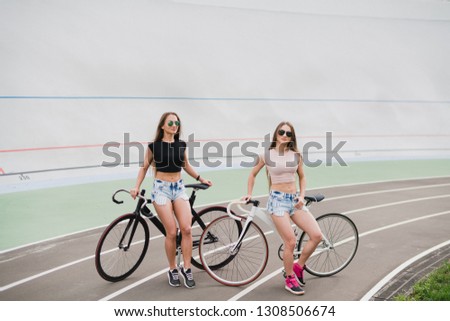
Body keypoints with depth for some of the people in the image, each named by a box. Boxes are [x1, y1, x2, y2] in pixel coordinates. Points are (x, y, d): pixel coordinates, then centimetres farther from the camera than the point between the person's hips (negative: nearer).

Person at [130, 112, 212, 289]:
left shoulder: (181, 145, 6)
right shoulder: (154, 146, -3)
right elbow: (144, 167, 6)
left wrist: (201, 179, 18)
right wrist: (136, 187, -3)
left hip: (179, 188, 3)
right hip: (161, 188, -3)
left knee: (186, 229, -11)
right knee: (171, 232, -9)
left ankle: (186, 269, 1)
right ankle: (172, 270, 9)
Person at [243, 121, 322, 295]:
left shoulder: (296, 155, 6)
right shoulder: (266, 155, -2)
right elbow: (253, 174, 12)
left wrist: (302, 196, 3)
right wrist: (249, 194, 11)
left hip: (295, 199, 4)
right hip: (277, 199, -4)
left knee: (317, 235, -8)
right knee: (291, 242, -14)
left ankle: (298, 266, 15)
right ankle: (290, 279, 9)